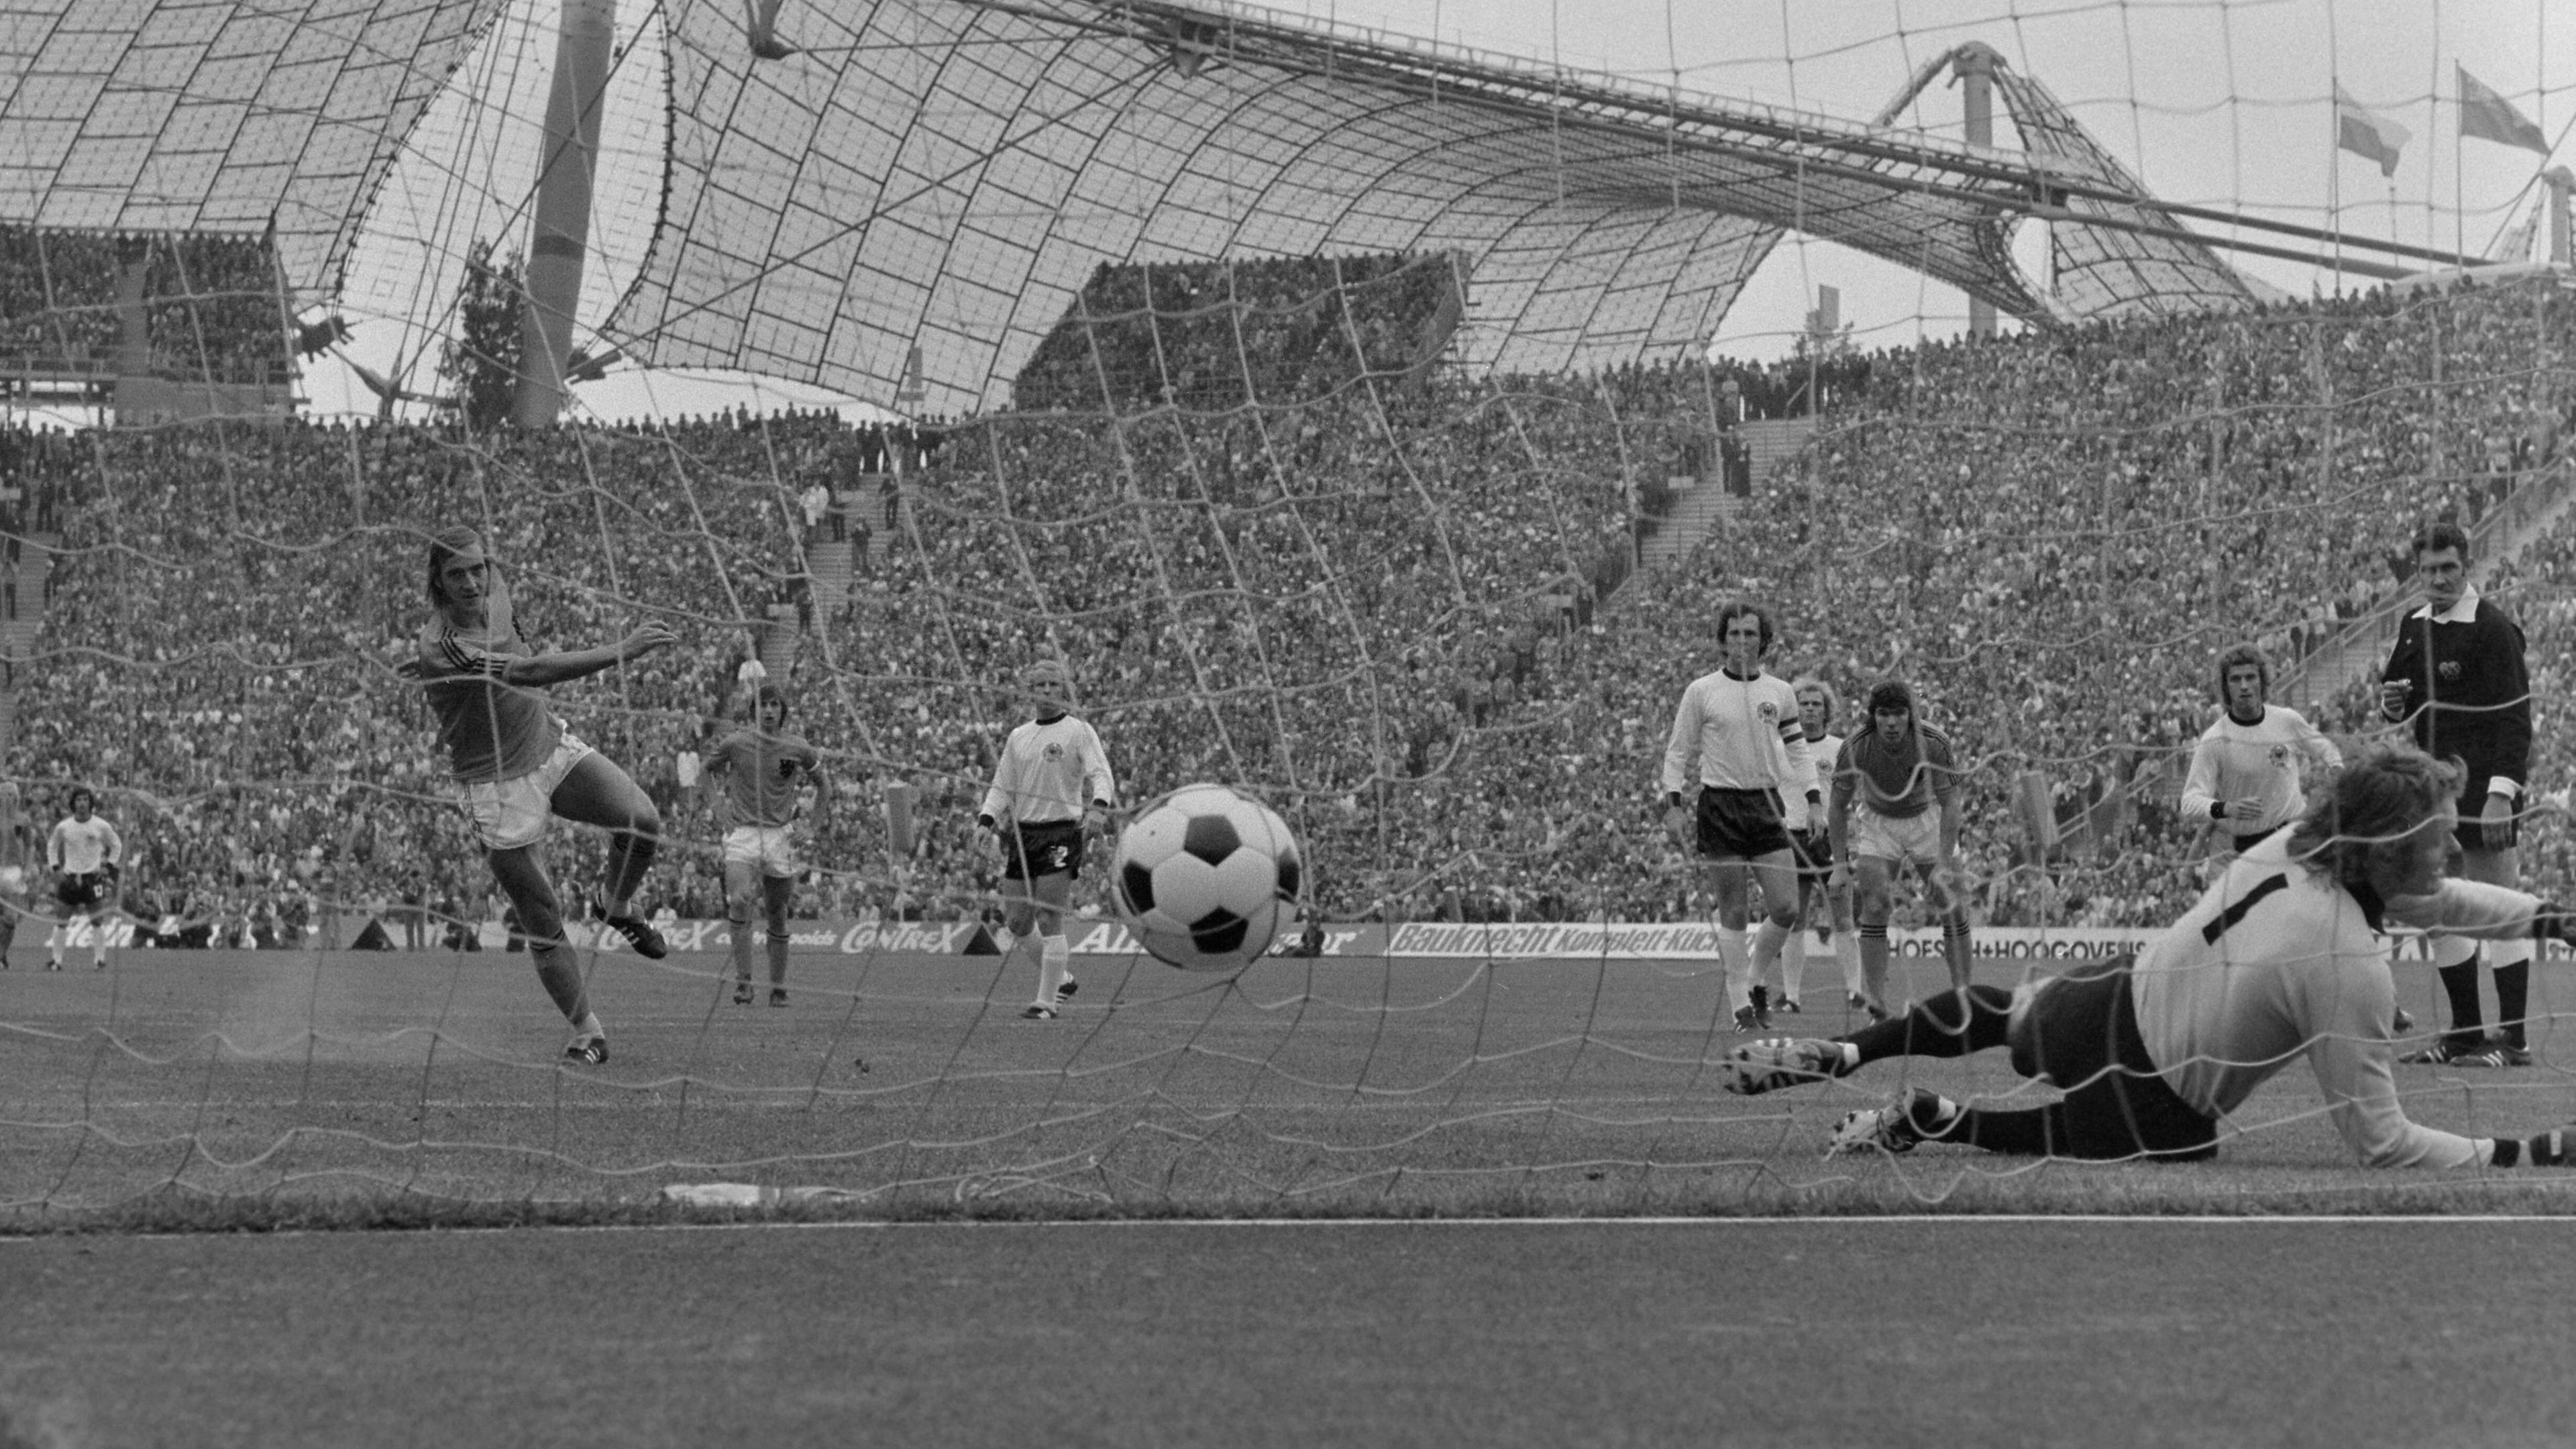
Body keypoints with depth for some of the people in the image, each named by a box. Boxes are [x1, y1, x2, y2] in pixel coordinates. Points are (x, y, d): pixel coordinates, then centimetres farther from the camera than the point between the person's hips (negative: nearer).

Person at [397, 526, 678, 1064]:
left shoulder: (494, 591, -4)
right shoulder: (440, 645, -27)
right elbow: (530, 672, -37)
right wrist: (621, 651, -40)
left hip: (553, 746, 6)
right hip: (499, 786, -6)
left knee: (642, 820, -16)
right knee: (542, 921, -3)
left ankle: (615, 904, 15)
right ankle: (589, 1035, 10)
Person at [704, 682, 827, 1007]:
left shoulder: (798, 748, 1)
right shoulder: (734, 743, -1)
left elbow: (822, 785, 15)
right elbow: (709, 770, 17)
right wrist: (719, 803, 2)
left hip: (780, 834, 1)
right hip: (742, 832, -1)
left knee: (777, 916, 6)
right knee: (739, 901, -23)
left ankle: (778, 989, 19)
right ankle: (742, 981, -18)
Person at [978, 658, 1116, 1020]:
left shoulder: (1079, 732, -1)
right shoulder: (1018, 737, 15)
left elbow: (1100, 773, -12)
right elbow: (1002, 786, 19)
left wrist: (1099, 806, -31)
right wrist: (987, 818, 1)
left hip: (1062, 832, -6)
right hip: (1022, 834, 6)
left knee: (1049, 919, -11)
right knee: (1016, 922, 5)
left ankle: (1047, 1001, -6)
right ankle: (1062, 979, 25)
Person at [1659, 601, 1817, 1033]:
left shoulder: (1780, 692, 7)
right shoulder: (1701, 691, -1)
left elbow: (1797, 750, 15)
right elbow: (1678, 751, 4)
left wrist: (1812, 802, 5)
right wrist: (1674, 805, -5)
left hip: (1768, 805, 3)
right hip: (1719, 807, -3)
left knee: (1786, 908, -5)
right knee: (1733, 913, -1)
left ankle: (1755, 981, 18)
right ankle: (1741, 1006, 5)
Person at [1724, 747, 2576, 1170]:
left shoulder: (2299, 842, -8)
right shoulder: (2350, 970, -29)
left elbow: (2424, 898, 13)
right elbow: (2380, 1141, -22)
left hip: (2113, 998, 6)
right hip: (2153, 1112, -6)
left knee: (2004, 1008, 35)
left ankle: (1839, 1056, 27)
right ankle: (1927, 1122, 18)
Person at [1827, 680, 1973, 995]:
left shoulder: (1934, 744, -27)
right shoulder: (1855, 750, -24)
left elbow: (1950, 805, -22)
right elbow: (1839, 806, -12)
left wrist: (1944, 865, -29)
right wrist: (1840, 863, -17)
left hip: (1927, 819, 0)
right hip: (1878, 823, 0)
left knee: (1953, 910, -5)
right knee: (1874, 908, -15)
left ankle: (1962, 993, 7)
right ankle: (1878, 1002, -12)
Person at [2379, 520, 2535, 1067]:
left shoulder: (2493, 629, -11)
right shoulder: (2415, 627, 12)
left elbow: (2515, 717, -15)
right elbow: (2403, 702, 24)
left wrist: (2501, 793, -23)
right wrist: (2393, 704, -1)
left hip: (2481, 786, -8)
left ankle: (2513, 1039, -4)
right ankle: (2465, 1032, 17)